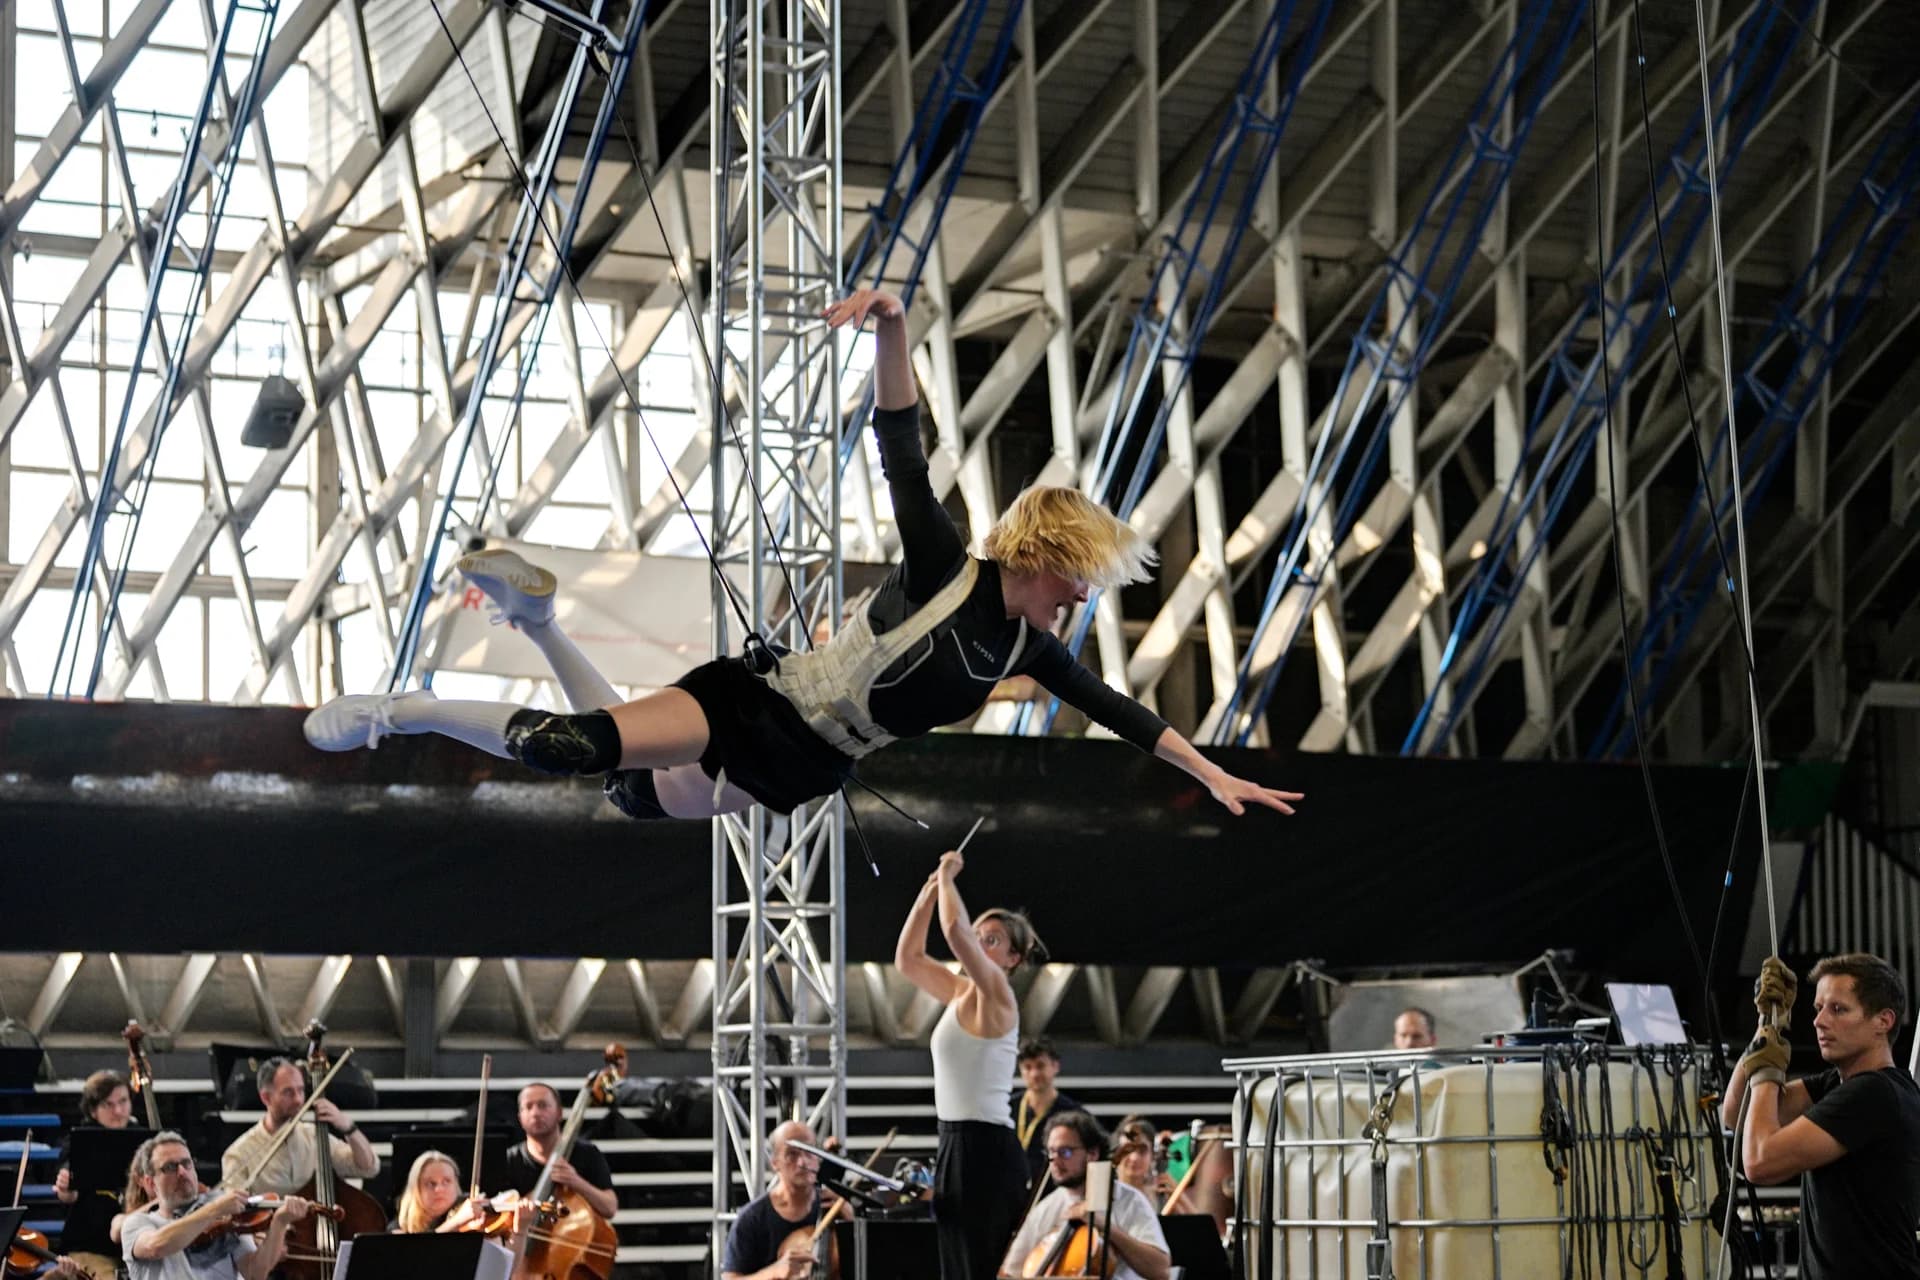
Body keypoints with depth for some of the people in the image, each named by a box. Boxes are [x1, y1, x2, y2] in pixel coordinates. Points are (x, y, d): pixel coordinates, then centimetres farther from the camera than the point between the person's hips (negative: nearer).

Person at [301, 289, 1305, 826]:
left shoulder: (1026, 648, 2)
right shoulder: (942, 570, -17)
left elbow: (1115, 710, 13)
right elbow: (900, 448, -28)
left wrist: (1214, 775, 15)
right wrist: (893, 325, -42)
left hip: (799, 776, 8)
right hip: (758, 700, -8)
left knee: (646, 795, 11)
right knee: (581, 746, -26)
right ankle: (404, 712, -7)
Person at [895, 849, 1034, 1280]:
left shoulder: (995, 994, -11)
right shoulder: (961, 992, 13)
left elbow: (954, 929, -25)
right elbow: (907, 958, 19)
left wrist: (947, 877, -9)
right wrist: (932, 888, 11)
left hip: (985, 1148, -9)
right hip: (956, 1145, 9)